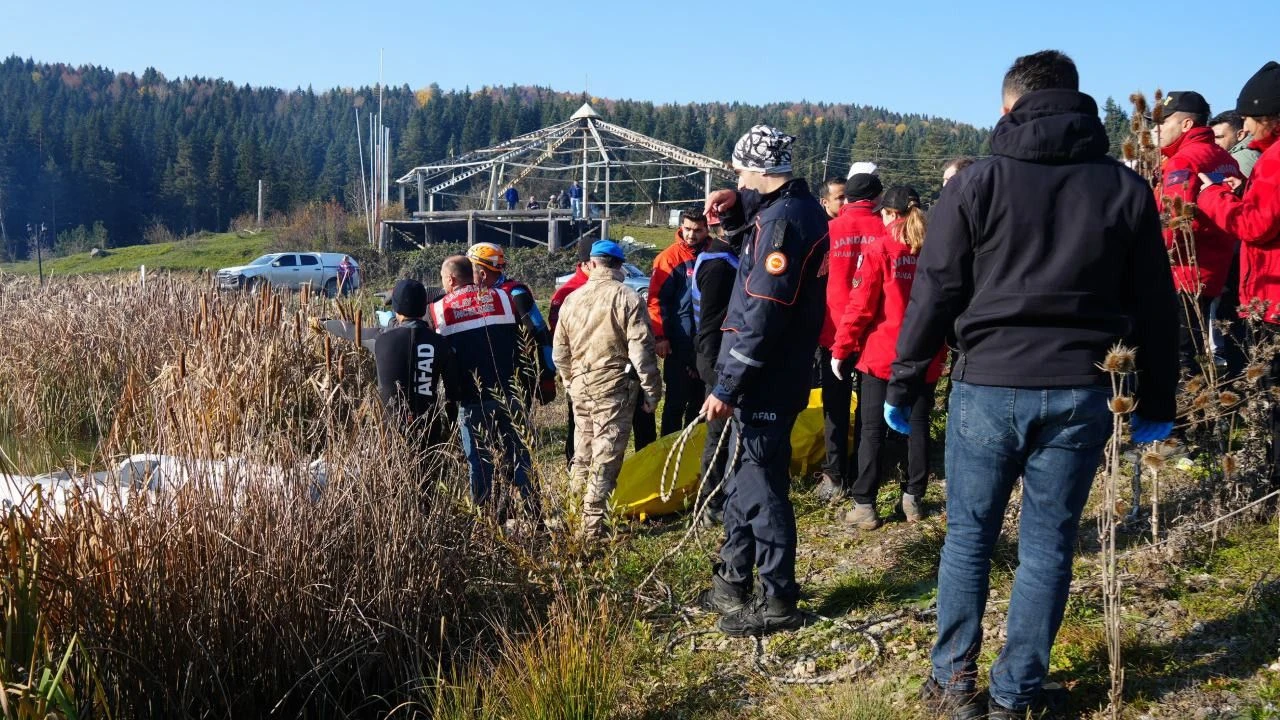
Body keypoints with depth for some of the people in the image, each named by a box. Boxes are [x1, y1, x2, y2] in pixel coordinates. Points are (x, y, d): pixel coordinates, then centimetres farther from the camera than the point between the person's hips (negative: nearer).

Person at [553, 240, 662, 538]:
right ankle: (593, 522, -3)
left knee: (582, 452, 18)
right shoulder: (628, 298, -8)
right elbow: (641, 349, -12)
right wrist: (652, 389, -3)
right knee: (606, 455, -2)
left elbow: (560, 352, 13)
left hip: (580, 384, 5)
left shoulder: (571, 299, 7)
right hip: (614, 385, -5)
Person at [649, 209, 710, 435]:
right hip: (679, 343, -5)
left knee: (700, 400, 13)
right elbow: (656, 298, -9)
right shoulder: (670, 257, -7)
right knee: (676, 401, -2)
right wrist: (660, 336, -14)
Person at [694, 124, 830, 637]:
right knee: (744, 479, 19)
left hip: (765, 383, -10)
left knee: (761, 488, -1)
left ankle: (778, 603, 10)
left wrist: (727, 387, -21)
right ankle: (731, 584, 32)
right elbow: (755, 218, 33)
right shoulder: (803, 207, 11)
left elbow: (763, 317, -25)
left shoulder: (780, 220, -20)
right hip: (782, 376, 10)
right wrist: (735, 207, 9)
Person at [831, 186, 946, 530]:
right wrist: (944, 346, 18)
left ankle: (864, 505, 4)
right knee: (918, 426, 14)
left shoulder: (879, 249, -10)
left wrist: (841, 348, -5)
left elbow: (861, 304, -12)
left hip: (882, 354, -3)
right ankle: (913, 499, 20)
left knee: (872, 430, 3)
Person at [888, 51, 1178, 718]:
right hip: (1079, 393, 2)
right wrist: (1157, 402, 17)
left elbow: (934, 292, -3)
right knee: (1047, 546, 9)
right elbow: (1155, 305, 10)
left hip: (987, 385, -2)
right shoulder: (1126, 188, 7)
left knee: (968, 537, 12)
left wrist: (902, 384, 5)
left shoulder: (978, 182, -2)